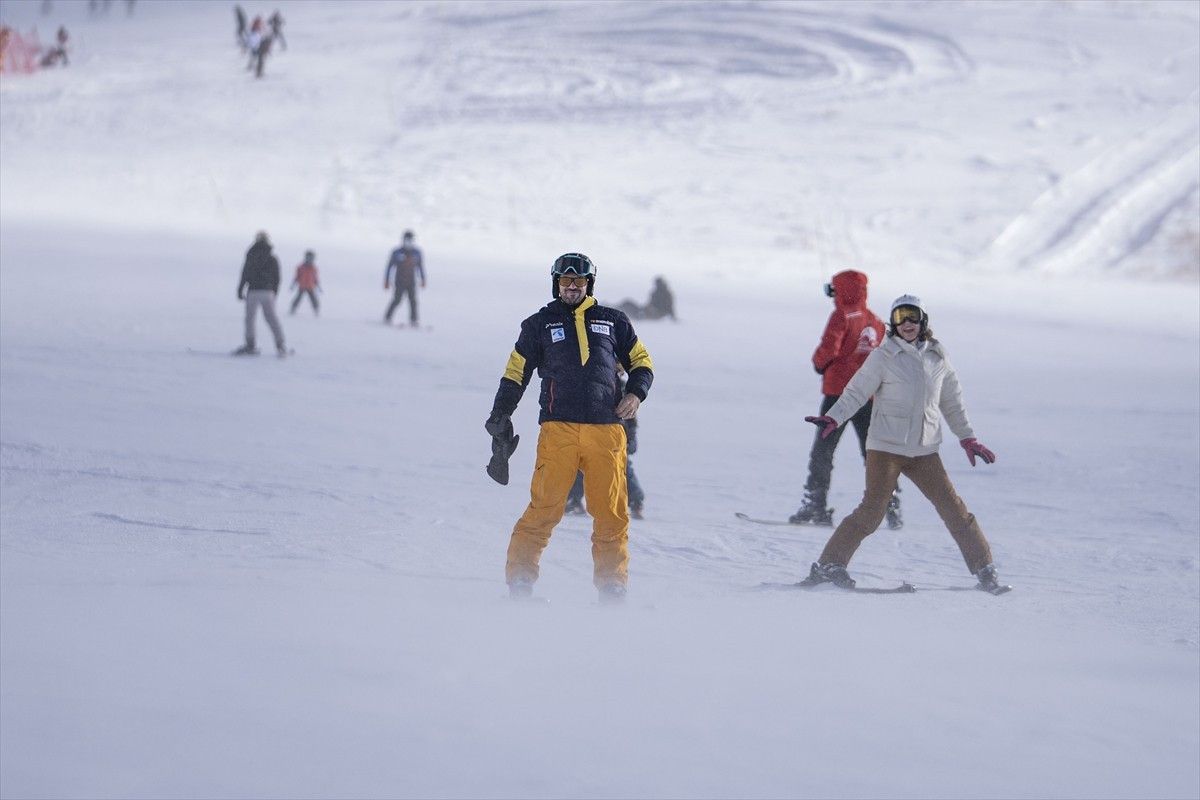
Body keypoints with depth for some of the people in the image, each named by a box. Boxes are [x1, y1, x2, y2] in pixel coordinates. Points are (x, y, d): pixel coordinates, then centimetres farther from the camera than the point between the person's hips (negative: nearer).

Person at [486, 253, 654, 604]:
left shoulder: (612, 321, 17)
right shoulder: (540, 324, 14)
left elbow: (641, 362, 22)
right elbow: (515, 373, 16)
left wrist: (635, 393, 3)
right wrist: (500, 417, 7)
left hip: (606, 430, 2)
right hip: (559, 429, -2)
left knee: (611, 512, 0)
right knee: (544, 507, -10)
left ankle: (612, 587, 6)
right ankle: (520, 579, -8)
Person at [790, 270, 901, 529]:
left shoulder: (842, 315, -7)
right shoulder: (875, 321, 12)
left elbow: (828, 348, -17)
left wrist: (820, 363, 2)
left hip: (838, 392, -6)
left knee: (822, 451, 1)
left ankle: (815, 507, -4)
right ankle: (891, 506, 2)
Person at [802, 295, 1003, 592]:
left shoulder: (938, 358, 9)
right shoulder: (883, 357, -3)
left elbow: (952, 403, 20)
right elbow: (856, 393, -5)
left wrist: (968, 439, 19)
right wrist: (832, 418, -20)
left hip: (924, 450, 4)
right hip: (886, 446, -4)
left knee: (954, 509, 1)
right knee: (871, 512, -11)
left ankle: (985, 570, 9)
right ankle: (828, 565, -1)